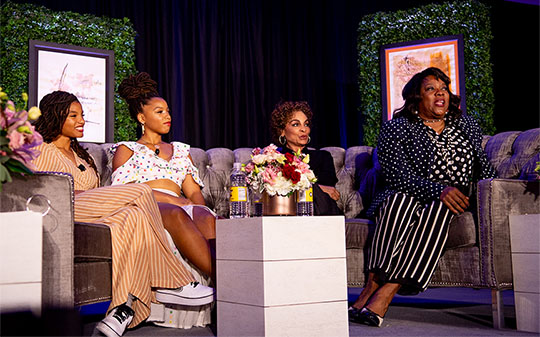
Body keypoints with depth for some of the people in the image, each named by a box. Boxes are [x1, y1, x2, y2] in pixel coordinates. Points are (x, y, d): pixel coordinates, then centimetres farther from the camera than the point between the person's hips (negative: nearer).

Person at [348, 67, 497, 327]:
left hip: (452, 206, 2)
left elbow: (484, 167, 25)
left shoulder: (467, 125, 21)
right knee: (401, 199, -37)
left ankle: (386, 292, -43)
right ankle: (372, 285, -42)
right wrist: (438, 190, -24)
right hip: (404, 201, -2)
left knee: (436, 209, -35)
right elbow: (397, 173, -10)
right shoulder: (395, 128, 5)